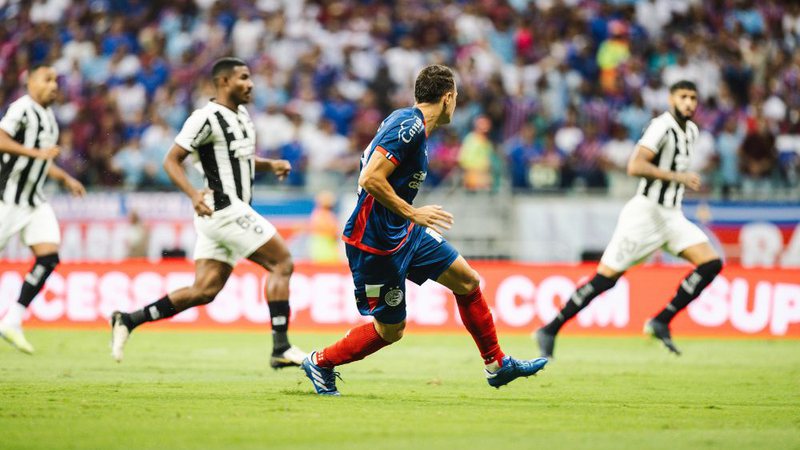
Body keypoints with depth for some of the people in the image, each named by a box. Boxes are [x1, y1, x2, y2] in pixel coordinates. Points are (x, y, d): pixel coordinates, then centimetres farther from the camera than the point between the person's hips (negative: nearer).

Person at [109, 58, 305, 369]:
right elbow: (171, 160, -12)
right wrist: (194, 194, -27)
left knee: (204, 290, 5)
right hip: (225, 210, -9)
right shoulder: (207, 119, -12)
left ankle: (129, 320, 8)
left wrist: (270, 165, 11)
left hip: (232, 211, 9)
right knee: (282, 263, -8)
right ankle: (281, 349, -8)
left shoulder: (242, 115, 16)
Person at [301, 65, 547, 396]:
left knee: (467, 281, 10)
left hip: (405, 233, 10)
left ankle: (497, 365, 20)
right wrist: (412, 213, -22)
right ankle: (320, 362, 21)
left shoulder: (410, 123, 9)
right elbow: (370, 180, -28)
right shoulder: (409, 126, -21)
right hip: (376, 242, -10)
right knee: (390, 329, 1)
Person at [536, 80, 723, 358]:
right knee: (606, 278, -7)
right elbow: (634, 167, -26)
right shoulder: (661, 127, -14)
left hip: (672, 215, 8)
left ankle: (661, 322, -5)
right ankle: (550, 331, 3)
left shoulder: (691, 131, 13)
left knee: (712, 263, -8)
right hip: (646, 211, -8)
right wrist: (678, 177, -24)